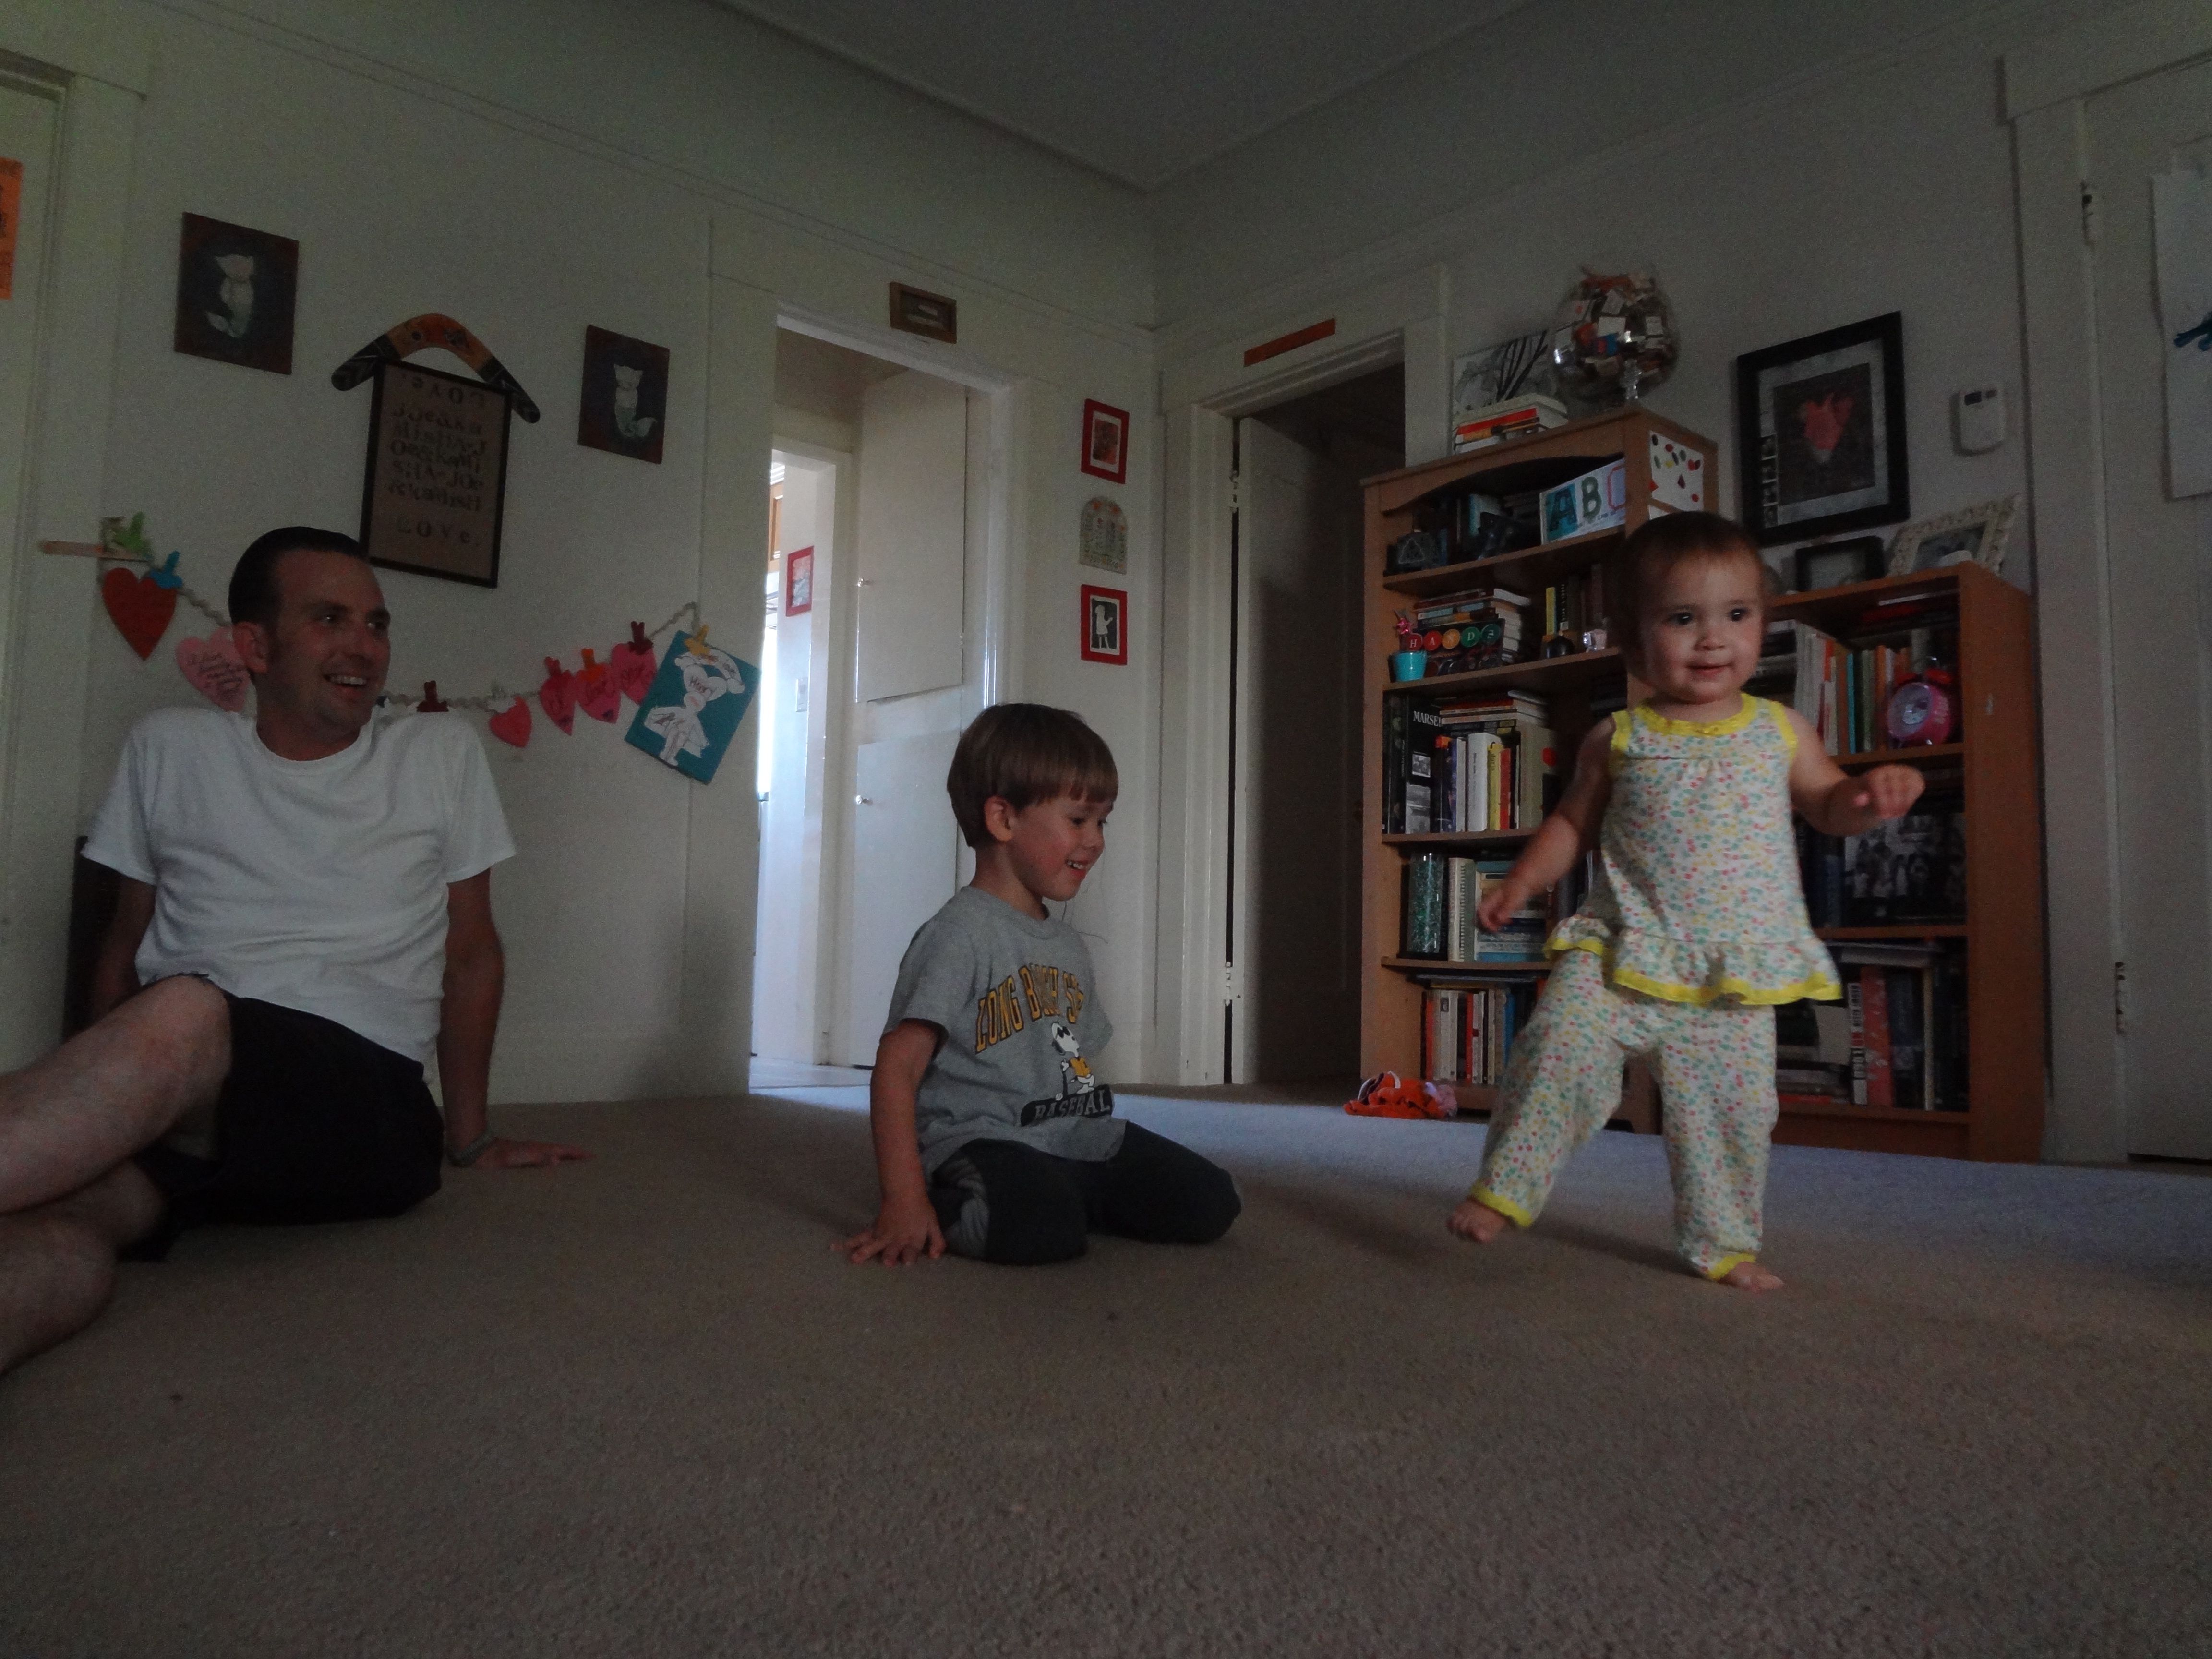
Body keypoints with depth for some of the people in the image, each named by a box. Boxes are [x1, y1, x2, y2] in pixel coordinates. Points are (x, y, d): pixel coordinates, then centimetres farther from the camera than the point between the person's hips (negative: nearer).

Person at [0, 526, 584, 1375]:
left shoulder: (440, 754, 12)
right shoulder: (169, 748, 16)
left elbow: (470, 952, 16)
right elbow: (125, 942, 21)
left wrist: (469, 1138, 17)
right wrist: (93, 1109, 10)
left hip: (367, 1100, -2)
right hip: (163, 1090, 2)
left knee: (183, 1015, -35)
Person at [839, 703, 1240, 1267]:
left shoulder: (1069, 945, 18)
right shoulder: (962, 933, -10)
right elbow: (898, 1066, -16)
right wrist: (905, 1204, -23)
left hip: (1082, 1139, 8)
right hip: (984, 1141, -8)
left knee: (1210, 1204, -7)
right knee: (1040, 1226, -37)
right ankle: (952, 1204, -6)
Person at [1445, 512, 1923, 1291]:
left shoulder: (1780, 730, 7)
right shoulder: (1617, 740, 2)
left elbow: (1827, 804, 17)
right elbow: (1572, 822, 12)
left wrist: (1871, 793, -5)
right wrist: (1520, 883, -2)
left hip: (1737, 971, 2)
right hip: (1621, 951, -2)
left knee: (1732, 1106, 7)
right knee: (1559, 1048, -21)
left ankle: (1723, 1241, 28)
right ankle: (1505, 1189, -6)